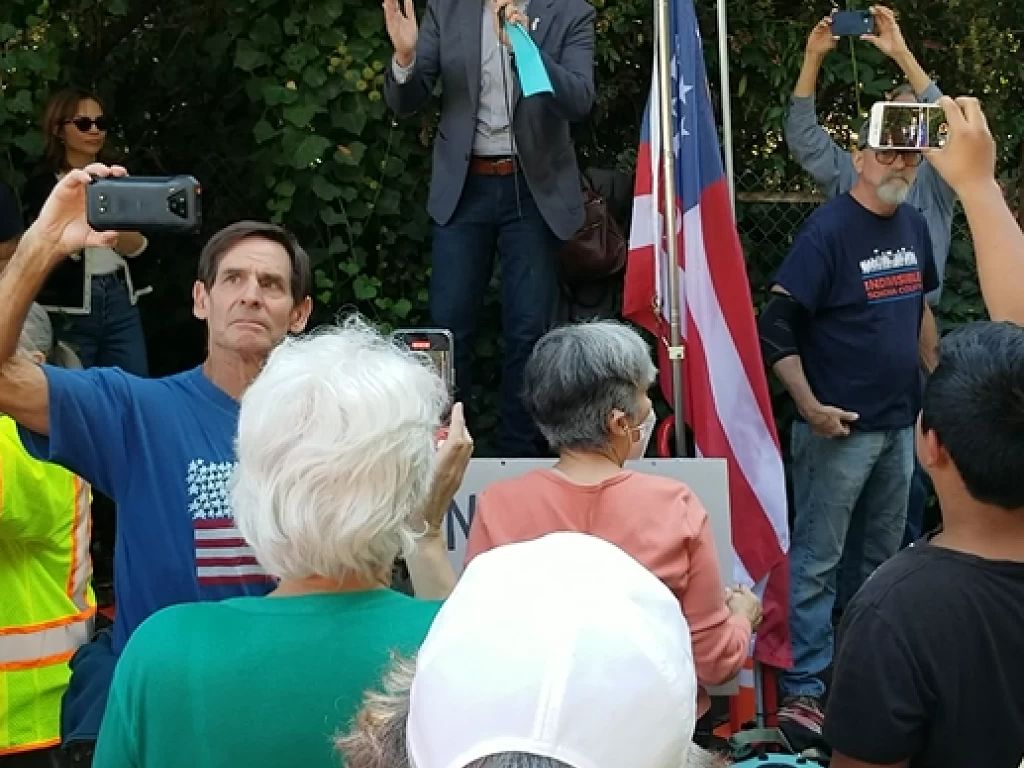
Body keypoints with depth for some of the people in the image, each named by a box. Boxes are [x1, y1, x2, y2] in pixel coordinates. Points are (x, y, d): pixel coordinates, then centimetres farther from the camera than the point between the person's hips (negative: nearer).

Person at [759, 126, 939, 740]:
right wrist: (811, 407, -21)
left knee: (882, 554, 17)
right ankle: (804, 688, 5)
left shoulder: (915, 227, 6)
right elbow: (776, 328, -17)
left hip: (900, 424, 7)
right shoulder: (829, 230, -15)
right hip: (840, 427, -7)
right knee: (817, 559, -2)